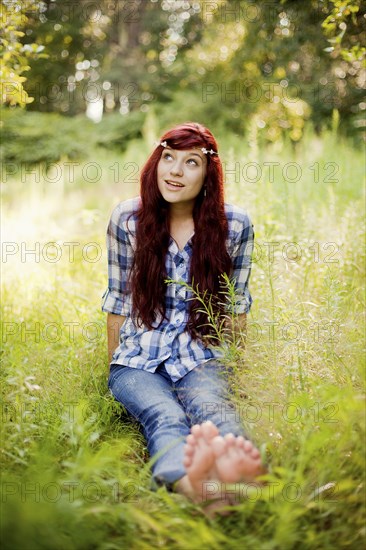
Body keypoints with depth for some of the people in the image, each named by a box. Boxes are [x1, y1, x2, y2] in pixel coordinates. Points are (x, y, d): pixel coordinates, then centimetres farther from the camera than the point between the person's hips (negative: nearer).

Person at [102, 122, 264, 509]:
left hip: (201, 360, 1)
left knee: (213, 408, -35)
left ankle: (237, 461, -66)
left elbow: (237, 304, 11)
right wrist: (114, 371, 14)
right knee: (164, 419, -34)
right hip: (138, 360, 0)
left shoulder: (234, 225, 0)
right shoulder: (127, 219, 0)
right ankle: (192, 482, -64)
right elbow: (118, 301, 9)